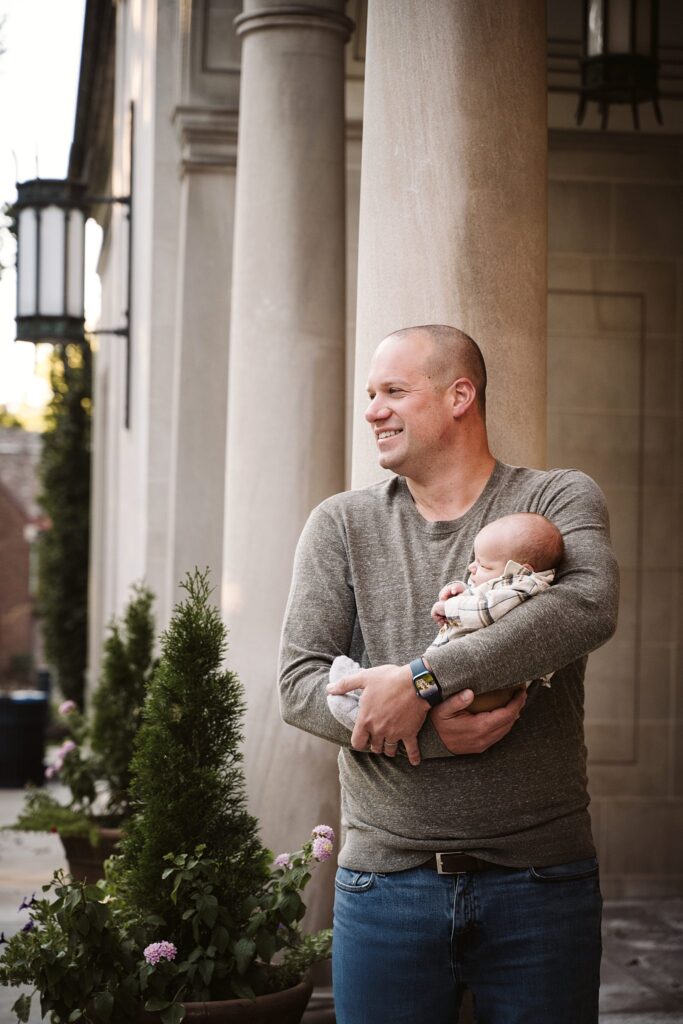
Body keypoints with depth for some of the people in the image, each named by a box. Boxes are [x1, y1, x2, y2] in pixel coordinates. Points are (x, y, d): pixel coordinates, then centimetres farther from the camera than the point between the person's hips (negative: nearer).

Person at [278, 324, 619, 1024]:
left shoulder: (559, 499, 3)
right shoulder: (341, 525, 7)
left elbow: (590, 606, -18)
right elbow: (299, 684, -2)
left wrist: (423, 679, -23)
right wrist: (433, 728, -18)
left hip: (539, 880, -1)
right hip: (386, 881, 1)